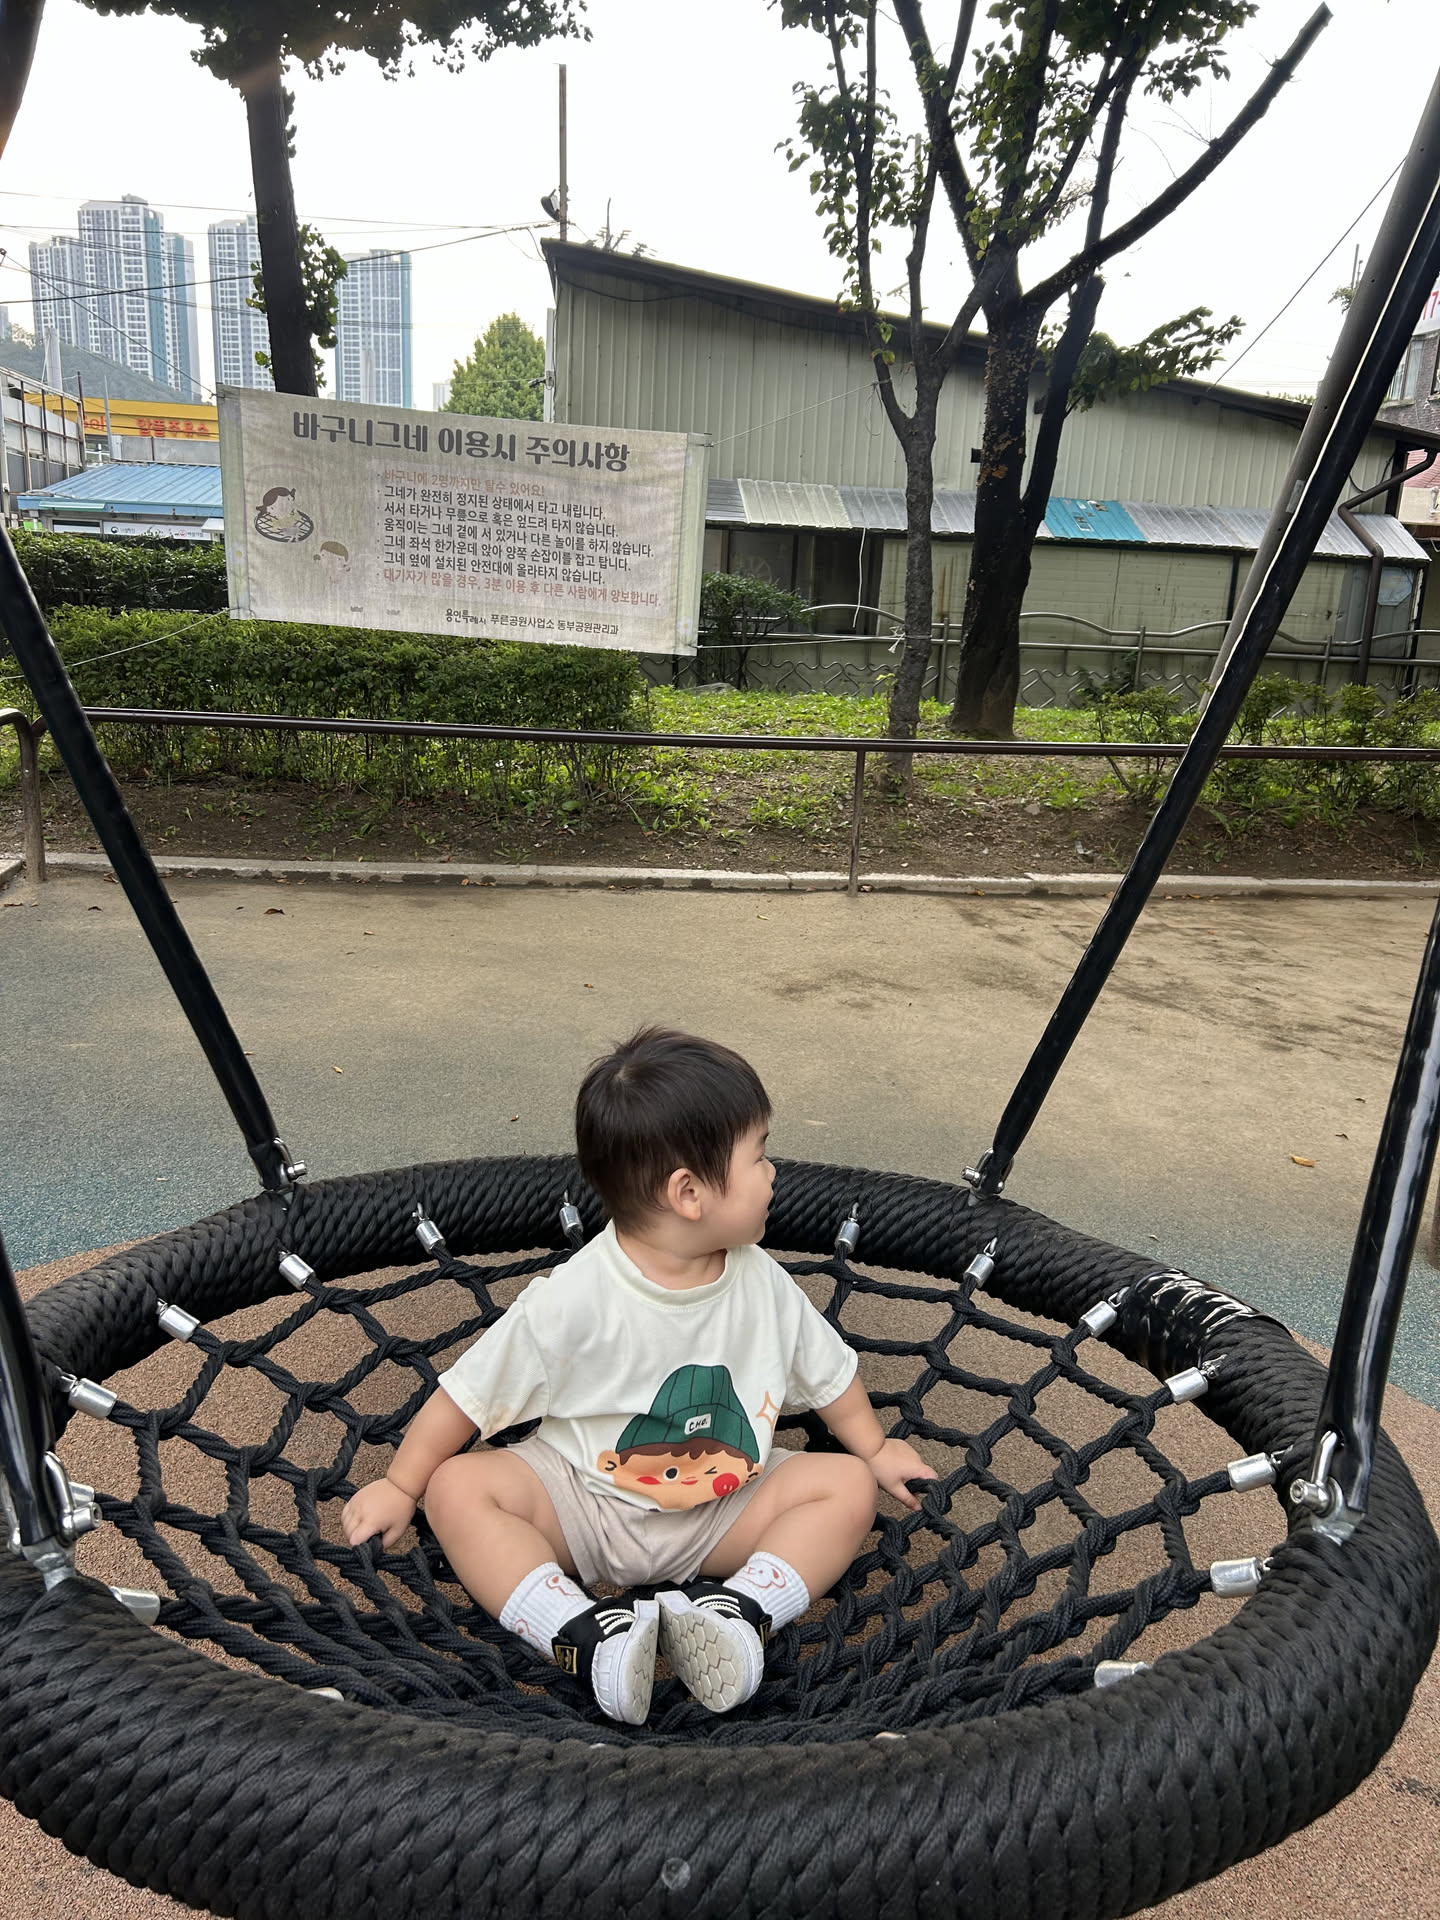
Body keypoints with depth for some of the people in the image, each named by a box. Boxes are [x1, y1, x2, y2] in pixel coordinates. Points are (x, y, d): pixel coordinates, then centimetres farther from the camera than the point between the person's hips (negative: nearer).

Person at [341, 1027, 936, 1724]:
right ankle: (589, 1635, -34)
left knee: (846, 1483, -14)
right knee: (458, 1487, -24)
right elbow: (469, 1393, -13)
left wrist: (874, 1448, 18)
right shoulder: (574, 1299, -23)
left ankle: (737, 1611, -29)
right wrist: (399, 1487, -5)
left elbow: (826, 1371, 9)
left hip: (720, 1515, 3)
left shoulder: (762, 1285, -9)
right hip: (582, 1503, -3)